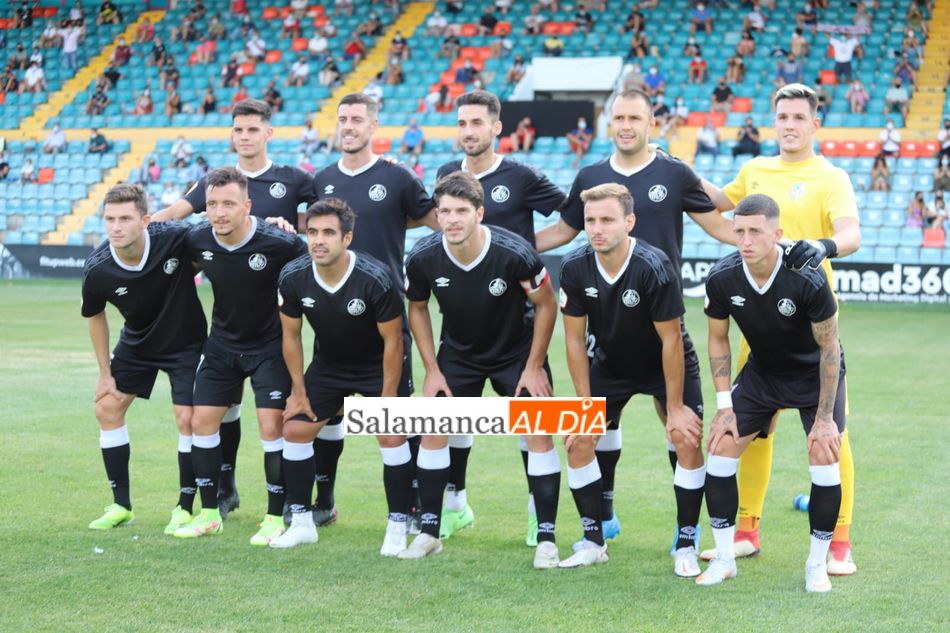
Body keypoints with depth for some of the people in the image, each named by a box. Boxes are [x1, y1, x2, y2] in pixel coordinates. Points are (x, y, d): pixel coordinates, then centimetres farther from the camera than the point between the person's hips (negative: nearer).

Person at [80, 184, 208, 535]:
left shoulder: (176, 238, -33)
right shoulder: (97, 270, -24)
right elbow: (95, 316, -3)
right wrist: (105, 371, 3)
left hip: (186, 343, -3)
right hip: (136, 344, 3)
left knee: (188, 419, -11)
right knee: (107, 408, 4)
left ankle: (185, 508, 7)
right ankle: (121, 506, 18)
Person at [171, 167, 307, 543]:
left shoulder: (277, 243, -25)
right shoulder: (197, 240, -12)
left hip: (269, 344, -4)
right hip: (222, 341, 5)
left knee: (271, 425, -12)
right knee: (202, 421, 3)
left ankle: (276, 518, 1)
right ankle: (209, 513, 16)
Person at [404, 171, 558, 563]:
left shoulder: (514, 253, -30)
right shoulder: (422, 258, -22)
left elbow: (547, 304, -14)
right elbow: (417, 308, -1)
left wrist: (534, 366, -13)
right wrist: (432, 369, -4)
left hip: (518, 351, -2)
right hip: (457, 352, 3)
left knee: (539, 433, -11)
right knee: (433, 429, -3)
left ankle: (546, 539, -3)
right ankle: (429, 531, 10)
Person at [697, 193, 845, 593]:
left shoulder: (807, 278, -31)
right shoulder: (721, 278, -20)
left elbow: (829, 347, -20)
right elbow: (718, 339, -3)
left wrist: (824, 418, -19)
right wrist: (724, 405, -7)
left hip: (815, 375, -3)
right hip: (762, 372, 3)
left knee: (824, 464, -15)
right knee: (720, 452, -7)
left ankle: (817, 564, 5)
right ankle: (724, 559, 8)